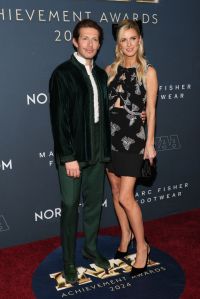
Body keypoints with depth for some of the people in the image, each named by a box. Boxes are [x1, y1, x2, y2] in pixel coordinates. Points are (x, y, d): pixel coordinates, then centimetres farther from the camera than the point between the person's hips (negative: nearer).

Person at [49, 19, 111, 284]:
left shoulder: (101, 74, 10)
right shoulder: (63, 73, -8)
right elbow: (59, 118, -13)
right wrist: (68, 157, -16)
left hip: (98, 153, 6)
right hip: (73, 154, -5)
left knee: (94, 203, 16)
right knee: (70, 207, 6)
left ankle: (91, 248, 36)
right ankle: (69, 261, 23)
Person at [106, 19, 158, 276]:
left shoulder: (148, 72, -2)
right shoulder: (110, 70, 8)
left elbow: (151, 110, -3)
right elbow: (103, 103, 10)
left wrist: (150, 143, -6)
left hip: (133, 135, -4)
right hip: (110, 134, 5)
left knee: (125, 196, -8)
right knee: (115, 190, 12)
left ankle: (142, 246, 12)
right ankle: (126, 234, 33)